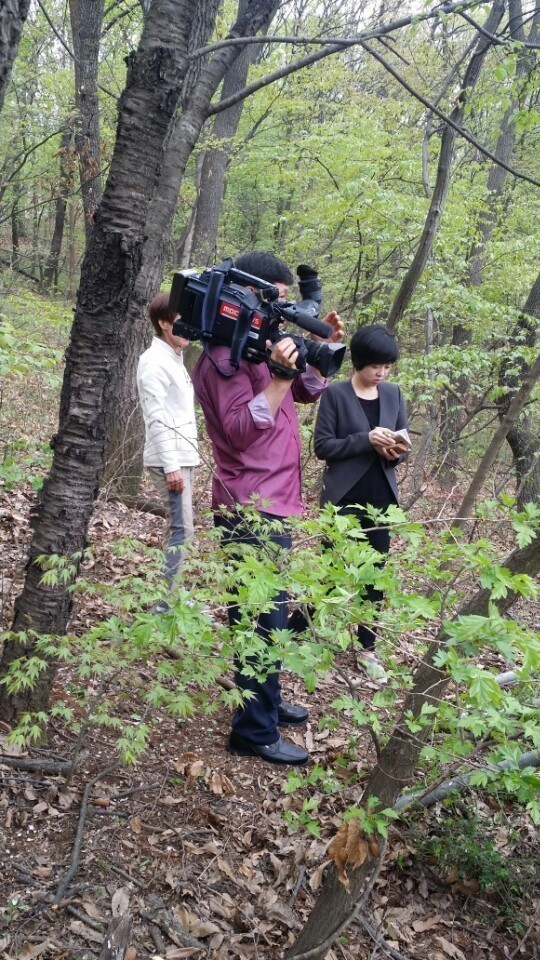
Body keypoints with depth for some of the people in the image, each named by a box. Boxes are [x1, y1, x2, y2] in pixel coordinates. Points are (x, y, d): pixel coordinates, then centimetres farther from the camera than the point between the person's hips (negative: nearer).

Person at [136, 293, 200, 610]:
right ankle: (166, 604, -5)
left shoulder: (176, 359, 16)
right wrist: (171, 465, -21)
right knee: (181, 529, -10)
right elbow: (156, 418, -18)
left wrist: (186, 459, 16)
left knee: (179, 527, 12)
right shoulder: (155, 361, -12)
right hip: (170, 459, -9)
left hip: (183, 456, 9)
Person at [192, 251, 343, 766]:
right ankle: (254, 731, 6)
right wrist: (279, 376, -28)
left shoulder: (262, 344, 14)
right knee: (264, 618, -5)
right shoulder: (225, 355, -15)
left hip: (273, 503, 10)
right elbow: (241, 429, -23)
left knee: (268, 611, 21)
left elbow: (308, 392, 22)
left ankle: (265, 701, 37)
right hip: (252, 509, -10)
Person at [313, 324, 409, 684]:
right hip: (344, 498, -4)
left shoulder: (394, 394, 8)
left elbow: (403, 444, 14)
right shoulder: (335, 394, -7)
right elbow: (322, 446, -10)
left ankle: (367, 647, 18)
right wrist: (366, 440, -21)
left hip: (381, 499, 5)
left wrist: (397, 451, -10)